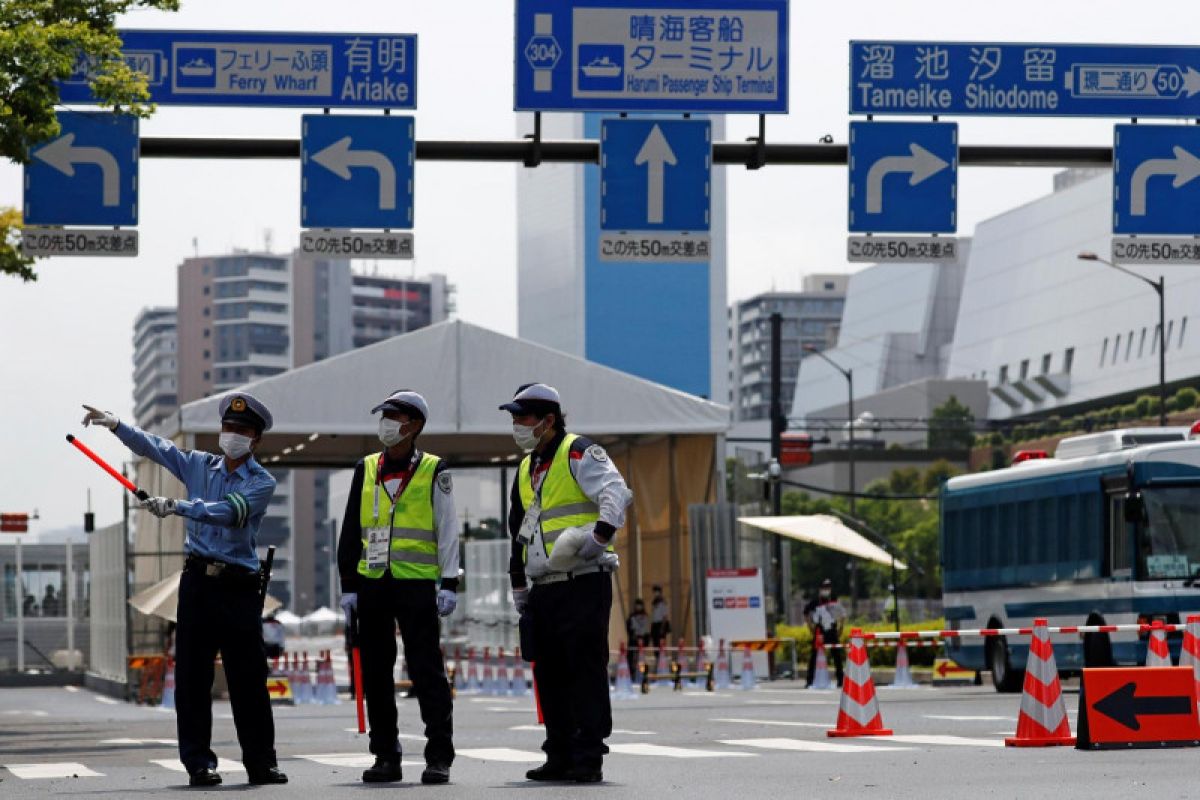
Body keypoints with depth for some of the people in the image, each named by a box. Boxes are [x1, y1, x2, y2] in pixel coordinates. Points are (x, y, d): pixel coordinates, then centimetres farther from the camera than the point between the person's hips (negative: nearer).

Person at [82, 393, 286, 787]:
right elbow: (153, 446, 7)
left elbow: (229, 512, -19)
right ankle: (198, 762, 1)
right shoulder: (200, 465, 12)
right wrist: (115, 424, -10)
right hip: (198, 581, 3)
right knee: (192, 676, -2)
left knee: (249, 680, -1)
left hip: (239, 588, -3)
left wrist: (177, 506, -30)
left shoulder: (262, 482, -1)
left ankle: (260, 762, 6)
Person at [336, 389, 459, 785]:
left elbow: (447, 531, 1)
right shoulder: (366, 470, 12)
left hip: (416, 584, -4)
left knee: (427, 672, -5)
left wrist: (449, 584, -7)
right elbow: (350, 533, 14)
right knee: (376, 674, 6)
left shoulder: (433, 471, 2)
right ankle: (386, 756, 13)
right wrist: (349, 586, 8)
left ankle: (439, 757, -2)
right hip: (372, 585, 4)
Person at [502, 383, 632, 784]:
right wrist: (519, 586, 27)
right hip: (544, 589, 9)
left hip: (584, 584, -9)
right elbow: (518, 534, 28)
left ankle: (589, 758, -8)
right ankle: (560, 756, 15)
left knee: (586, 671, -9)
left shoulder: (579, 453, -5)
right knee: (550, 675, 9)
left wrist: (601, 534, -36)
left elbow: (616, 491, -21)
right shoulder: (526, 469, 21)